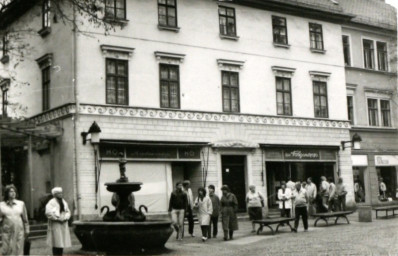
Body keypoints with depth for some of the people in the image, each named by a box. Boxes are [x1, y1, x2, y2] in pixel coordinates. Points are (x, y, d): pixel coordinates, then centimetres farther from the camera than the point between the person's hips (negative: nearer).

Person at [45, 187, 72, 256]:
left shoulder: (64, 202, 13)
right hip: (55, 225, -7)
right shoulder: (51, 202, -9)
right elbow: (48, 213, -18)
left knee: (62, 242, 7)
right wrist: (58, 218, -18)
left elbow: (68, 211, 16)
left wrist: (65, 218, -4)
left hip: (63, 225, 7)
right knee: (56, 243, -6)